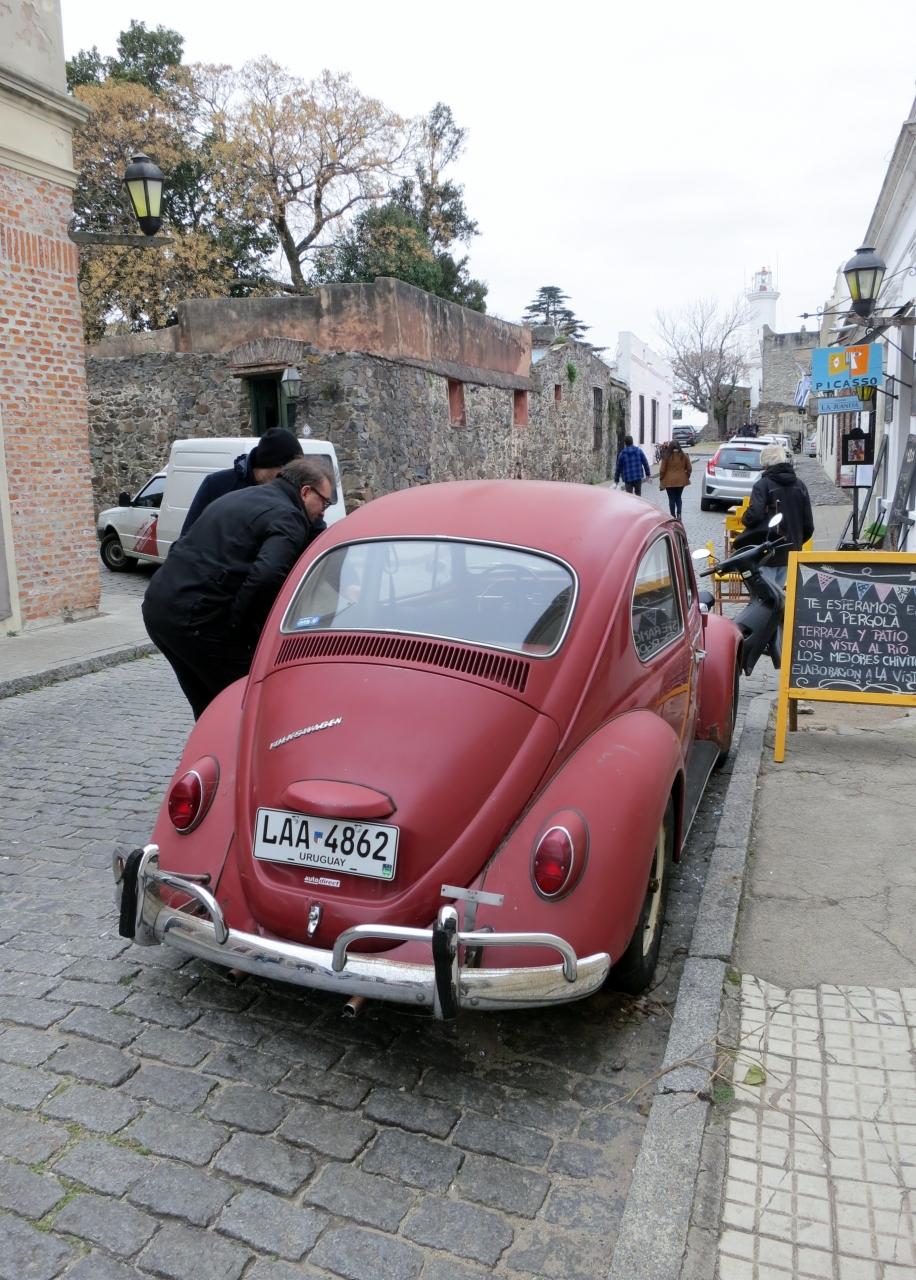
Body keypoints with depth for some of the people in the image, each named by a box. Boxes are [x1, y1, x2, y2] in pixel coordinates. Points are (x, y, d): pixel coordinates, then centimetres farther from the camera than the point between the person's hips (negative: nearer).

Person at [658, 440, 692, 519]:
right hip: (681, 481, 3)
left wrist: (661, 480, 3)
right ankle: (679, 514, -1)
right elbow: (689, 468, 3)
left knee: (672, 499, 6)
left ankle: (673, 517, 7)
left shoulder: (667, 456, -9)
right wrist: (686, 476, 18)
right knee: (679, 498, 17)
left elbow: (662, 470, -7)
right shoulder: (684, 455, -1)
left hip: (669, 481, -3)